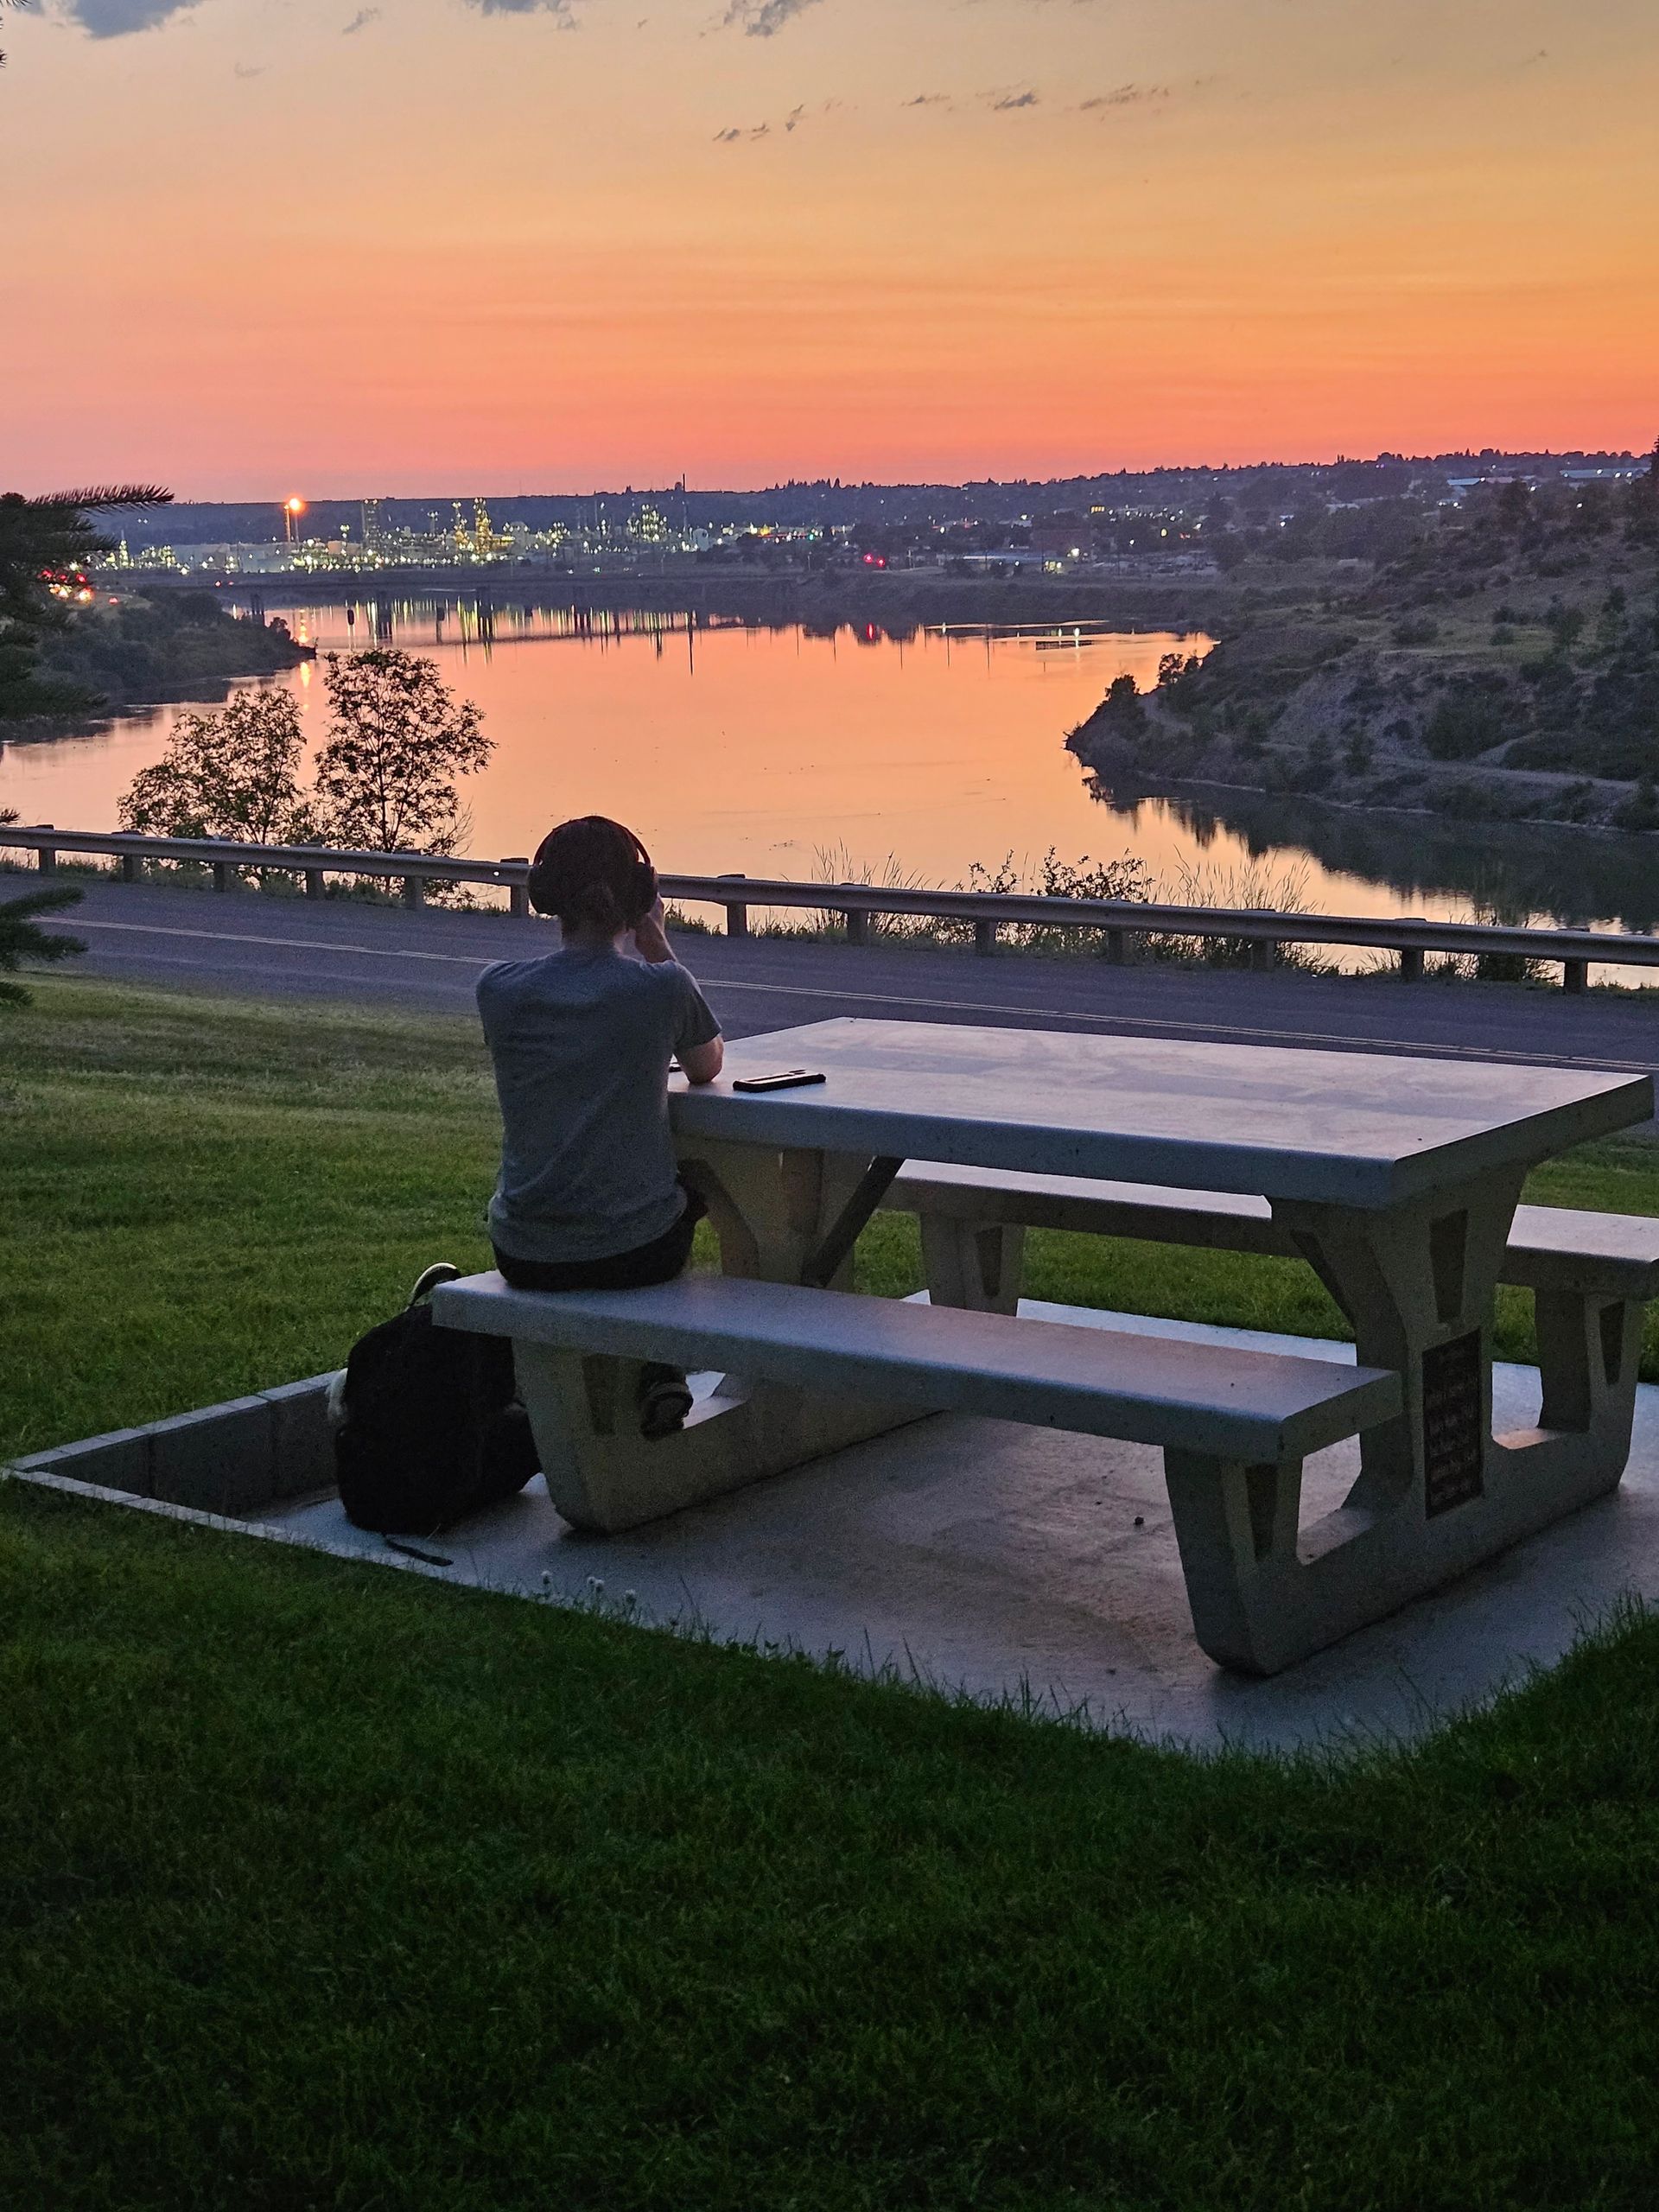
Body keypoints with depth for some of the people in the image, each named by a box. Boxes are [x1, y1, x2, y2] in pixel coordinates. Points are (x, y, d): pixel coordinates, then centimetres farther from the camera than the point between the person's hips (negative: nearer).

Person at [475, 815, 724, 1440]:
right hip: (637, 1251, -2)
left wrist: (629, 952, 15)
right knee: (697, 1182, 35)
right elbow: (707, 1067, 10)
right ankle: (661, 1365, 25)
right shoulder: (662, 987, -12)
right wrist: (654, 941, 9)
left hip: (526, 1257, 2)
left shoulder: (499, 989, -7)